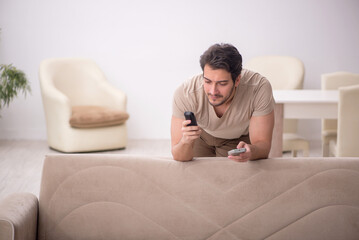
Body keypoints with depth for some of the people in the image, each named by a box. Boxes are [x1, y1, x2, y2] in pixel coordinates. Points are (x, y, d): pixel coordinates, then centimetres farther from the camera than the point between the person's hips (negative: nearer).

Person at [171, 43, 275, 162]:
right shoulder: (184, 94, -35)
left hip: (241, 137, -1)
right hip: (202, 135, 1)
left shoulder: (259, 88, -36)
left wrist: (250, 151, -52)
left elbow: (263, 144, -28)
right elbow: (178, 156, -30)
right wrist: (186, 141, -53)